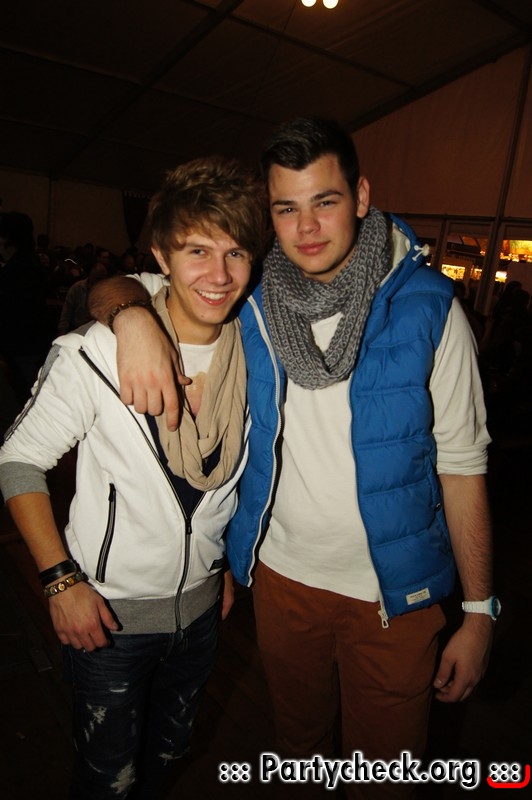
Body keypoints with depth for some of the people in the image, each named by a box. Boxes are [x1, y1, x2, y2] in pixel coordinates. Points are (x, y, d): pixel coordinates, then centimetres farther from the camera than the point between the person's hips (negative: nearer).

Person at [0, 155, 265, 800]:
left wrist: (229, 563, 11)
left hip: (201, 605, 5)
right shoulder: (97, 353, -22)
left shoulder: (252, 353, -7)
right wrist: (60, 579, -16)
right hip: (107, 613, -4)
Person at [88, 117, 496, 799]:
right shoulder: (250, 298, -7)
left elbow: (461, 461, -9)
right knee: (296, 741, 27)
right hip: (281, 572, 3)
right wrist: (134, 315, -23)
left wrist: (479, 610, -7)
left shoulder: (427, 307, -13)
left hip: (395, 591, -2)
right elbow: (111, 288, 1)